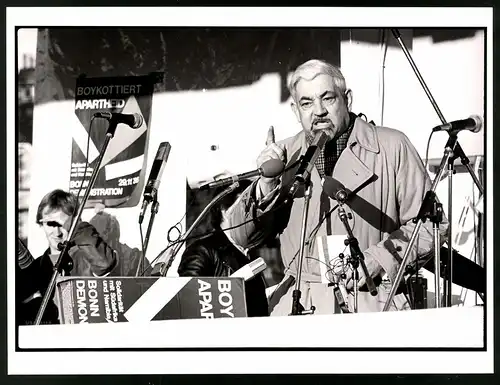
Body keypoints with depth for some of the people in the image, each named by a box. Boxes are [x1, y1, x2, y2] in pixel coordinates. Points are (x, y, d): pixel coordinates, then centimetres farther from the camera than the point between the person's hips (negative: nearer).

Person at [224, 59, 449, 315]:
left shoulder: (391, 147, 3)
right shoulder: (285, 155, 11)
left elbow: (429, 224, 4)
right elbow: (240, 238, 8)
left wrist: (379, 258, -10)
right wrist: (266, 186, -9)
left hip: (371, 301, -3)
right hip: (299, 303, 3)